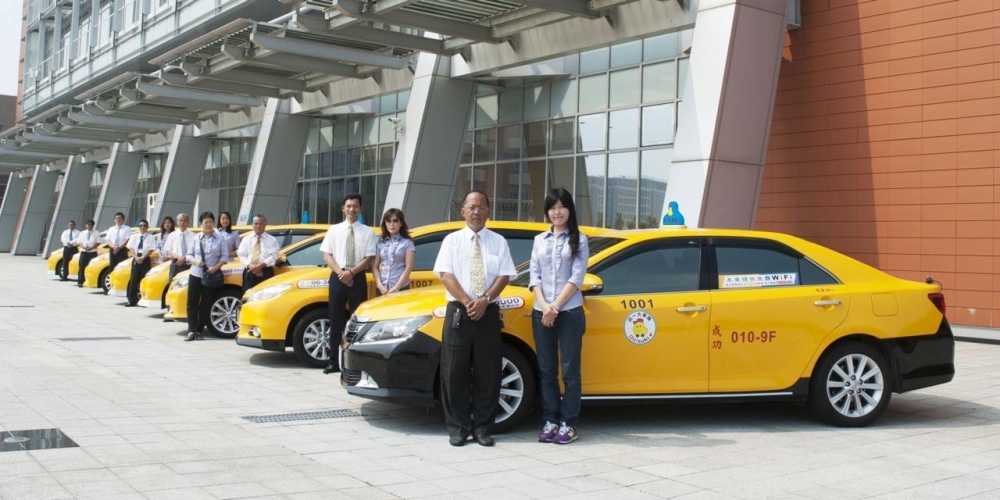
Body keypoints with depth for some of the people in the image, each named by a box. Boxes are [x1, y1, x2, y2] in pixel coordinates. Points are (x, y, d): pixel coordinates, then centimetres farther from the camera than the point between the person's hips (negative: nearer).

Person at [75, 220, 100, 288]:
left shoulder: (96, 233, 6)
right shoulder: (82, 233, 13)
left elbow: (98, 242, -1)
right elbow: (79, 242, 8)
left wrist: (91, 248, -16)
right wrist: (84, 247, -12)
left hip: (93, 252, -1)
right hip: (84, 252, 1)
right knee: (82, 267, -4)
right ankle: (80, 282, -3)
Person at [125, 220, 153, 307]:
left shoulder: (150, 238, 1)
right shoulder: (134, 237, 11)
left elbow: (151, 250, -5)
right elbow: (131, 248, 6)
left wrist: (142, 258, -15)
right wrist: (136, 257, -10)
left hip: (145, 260, -3)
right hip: (135, 259, 3)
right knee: (133, 280, 1)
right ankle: (132, 300, 3)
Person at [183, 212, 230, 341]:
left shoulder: (220, 239, 2)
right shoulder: (196, 238, 9)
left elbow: (224, 256, 0)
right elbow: (189, 255, 10)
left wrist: (215, 268, -15)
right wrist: (195, 261, -11)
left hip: (211, 276, -2)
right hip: (195, 274, 2)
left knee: (206, 305, 2)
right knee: (192, 303, -3)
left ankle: (199, 331, 9)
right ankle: (191, 331, -2)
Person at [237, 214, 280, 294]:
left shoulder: (272, 240, 7)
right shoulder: (246, 239, 17)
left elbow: (273, 256, -5)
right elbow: (242, 255, 7)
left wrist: (260, 266, -18)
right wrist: (250, 265, -12)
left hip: (266, 272, -3)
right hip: (249, 272, 3)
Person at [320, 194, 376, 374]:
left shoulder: (367, 232, 4)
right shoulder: (334, 230, 8)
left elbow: (368, 258, -2)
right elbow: (327, 255, 3)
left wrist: (351, 272, -14)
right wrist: (340, 272, -11)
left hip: (358, 278, -1)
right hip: (337, 277, 1)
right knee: (336, 320, 3)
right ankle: (334, 361, 7)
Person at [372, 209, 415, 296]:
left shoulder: (407, 243, 2)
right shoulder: (380, 243, 11)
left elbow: (408, 267, -5)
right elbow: (374, 266, 9)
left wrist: (396, 288, -12)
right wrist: (380, 285, -6)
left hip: (401, 288, -3)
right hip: (382, 289, 3)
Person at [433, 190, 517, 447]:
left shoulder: (498, 242, 9)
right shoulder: (452, 240, 7)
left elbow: (504, 275, 2)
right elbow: (446, 275, -2)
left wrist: (485, 300, -13)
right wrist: (467, 302, -14)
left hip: (488, 313, 1)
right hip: (458, 312, -1)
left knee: (487, 374, 3)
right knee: (455, 373, 0)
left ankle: (483, 428, 12)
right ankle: (457, 428, 9)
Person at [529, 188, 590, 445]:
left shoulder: (579, 240, 2)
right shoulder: (540, 240, 12)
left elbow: (577, 277, -6)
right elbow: (534, 275, 7)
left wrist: (556, 306, -13)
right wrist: (544, 305, -9)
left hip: (570, 312, -4)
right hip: (541, 312, 4)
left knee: (569, 370, -1)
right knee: (547, 370, 6)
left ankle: (569, 424, 4)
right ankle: (550, 421, 13)